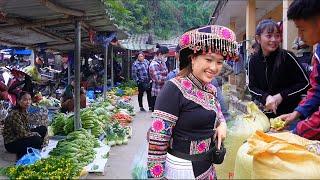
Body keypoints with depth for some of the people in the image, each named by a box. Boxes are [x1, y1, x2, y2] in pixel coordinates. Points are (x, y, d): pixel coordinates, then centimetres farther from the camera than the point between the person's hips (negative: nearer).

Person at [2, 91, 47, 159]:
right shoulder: (15, 114, -25)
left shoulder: (24, 111, 2)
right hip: (11, 143, -9)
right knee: (37, 139, -26)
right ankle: (22, 155, -1)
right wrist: (36, 134, -13)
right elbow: (22, 134, -26)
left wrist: (36, 133, -5)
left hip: (19, 138, 9)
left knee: (43, 129, 3)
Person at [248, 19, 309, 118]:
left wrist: (282, 96, -19)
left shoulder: (287, 57, -15)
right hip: (265, 112, 3)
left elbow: (305, 83, -10)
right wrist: (266, 97, -21)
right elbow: (252, 87, -2)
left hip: (289, 112, -3)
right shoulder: (254, 60, -5)